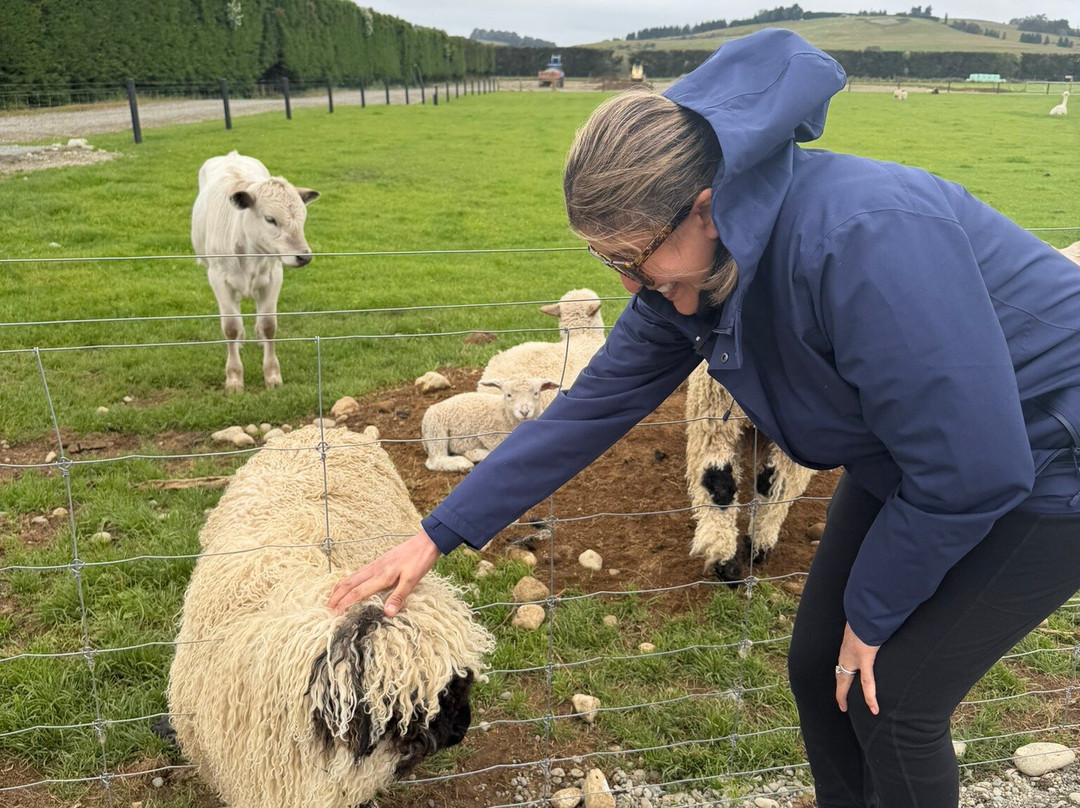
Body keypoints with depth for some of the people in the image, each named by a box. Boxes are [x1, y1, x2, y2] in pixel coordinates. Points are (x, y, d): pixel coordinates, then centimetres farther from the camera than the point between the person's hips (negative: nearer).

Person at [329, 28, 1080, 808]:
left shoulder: (866, 241, -38)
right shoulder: (687, 278, -12)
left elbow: (971, 472, -31)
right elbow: (589, 412, -7)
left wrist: (871, 613, -15)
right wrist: (436, 537, -7)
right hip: (907, 461, 7)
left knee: (895, 697, -4)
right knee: (818, 669, 9)